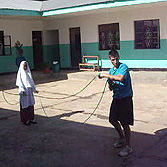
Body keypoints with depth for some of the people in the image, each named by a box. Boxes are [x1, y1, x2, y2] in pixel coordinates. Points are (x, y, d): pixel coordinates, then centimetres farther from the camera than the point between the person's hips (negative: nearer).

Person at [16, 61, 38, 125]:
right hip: (24, 92, -6)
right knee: (25, 106, -1)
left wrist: (34, 89, 16)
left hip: (30, 91, 6)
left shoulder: (28, 72, 13)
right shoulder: (20, 73, -5)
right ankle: (25, 120, 7)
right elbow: (20, 83, -12)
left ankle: (30, 119, 18)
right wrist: (23, 90, -23)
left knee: (31, 105, 9)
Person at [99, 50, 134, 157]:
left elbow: (121, 78, -34)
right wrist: (110, 83, -9)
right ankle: (122, 139, 38)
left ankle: (128, 147, 9)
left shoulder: (124, 67, -12)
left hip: (125, 98, -8)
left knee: (125, 123, -5)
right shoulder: (111, 70, 10)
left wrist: (106, 75, -25)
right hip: (116, 97, 8)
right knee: (113, 119, 17)